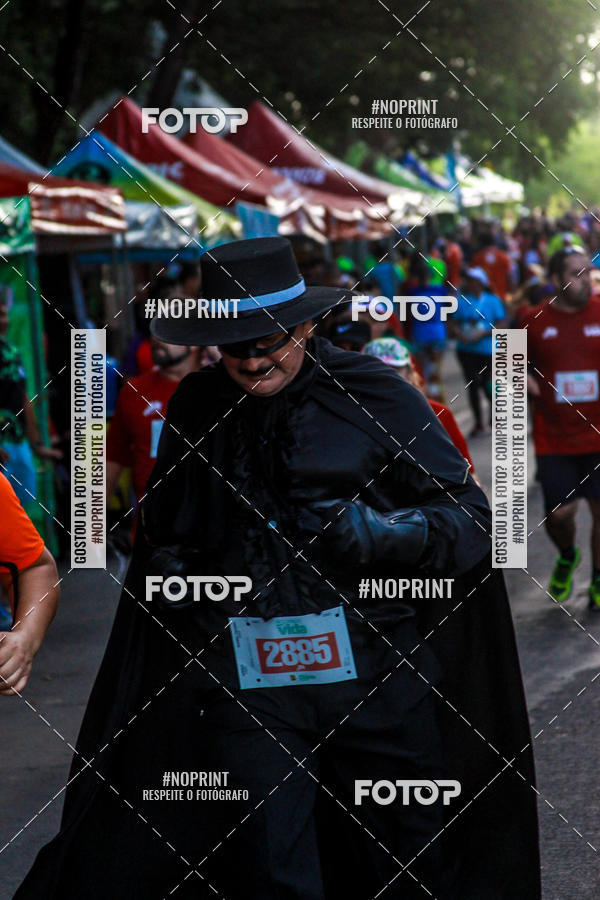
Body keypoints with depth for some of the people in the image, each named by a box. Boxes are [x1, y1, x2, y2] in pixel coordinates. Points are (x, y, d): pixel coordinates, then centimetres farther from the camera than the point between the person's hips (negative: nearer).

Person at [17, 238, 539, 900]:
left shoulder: (376, 395, -1)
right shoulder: (195, 409, 9)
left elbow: (469, 521, -1)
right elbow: (162, 526, 26)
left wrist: (375, 532, -16)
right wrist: (167, 570, 6)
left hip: (373, 671, -2)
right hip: (244, 671, 2)